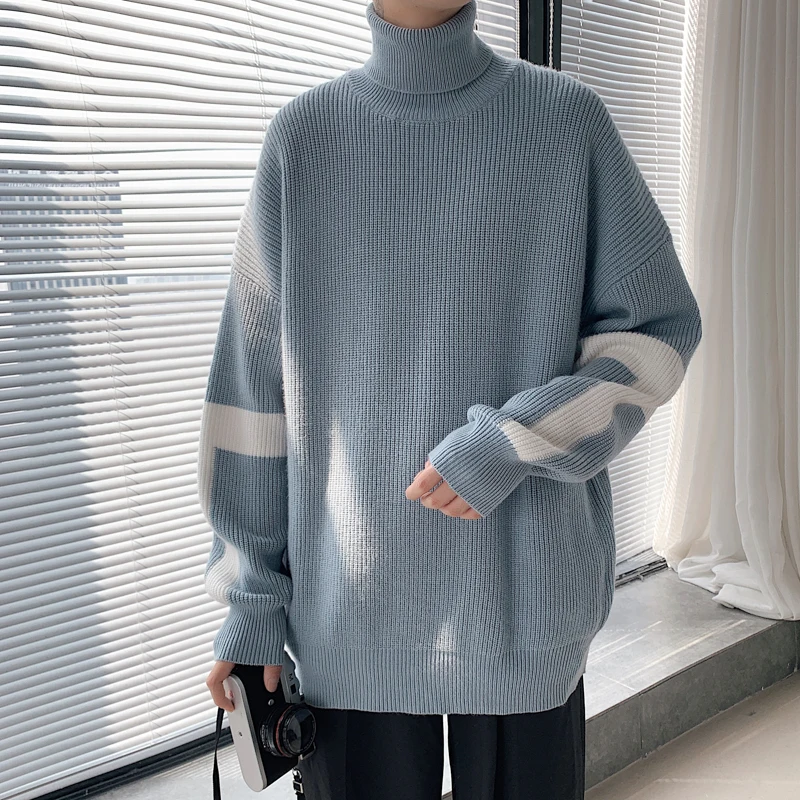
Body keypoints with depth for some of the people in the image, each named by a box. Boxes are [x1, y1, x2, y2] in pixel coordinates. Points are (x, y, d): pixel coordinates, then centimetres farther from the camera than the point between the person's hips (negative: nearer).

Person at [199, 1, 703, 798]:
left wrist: (515, 443, -14)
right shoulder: (302, 134, 2)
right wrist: (250, 592, 1)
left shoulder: (570, 120, 0)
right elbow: (255, 381, 1)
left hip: (525, 592, 0)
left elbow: (659, 330, 2)